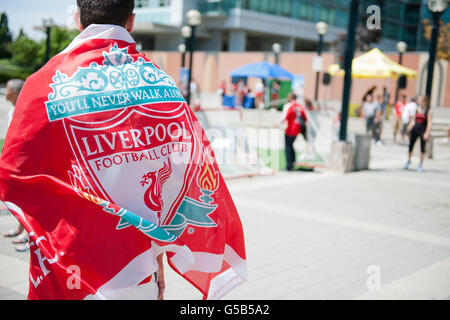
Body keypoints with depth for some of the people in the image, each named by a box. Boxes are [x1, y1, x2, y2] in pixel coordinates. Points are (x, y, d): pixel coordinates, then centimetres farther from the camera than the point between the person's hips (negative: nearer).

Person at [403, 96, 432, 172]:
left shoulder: (428, 111, -8)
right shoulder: (417, 109, 8)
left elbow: (429, 123, -12)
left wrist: (427, 133, -17)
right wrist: (410, 128, 10)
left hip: (423, 130, -5)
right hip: (415, 129, 5)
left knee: (422, 147, 1)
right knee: (411, 145, 8)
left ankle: (421, 165, 11)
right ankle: (408, 161, 26)